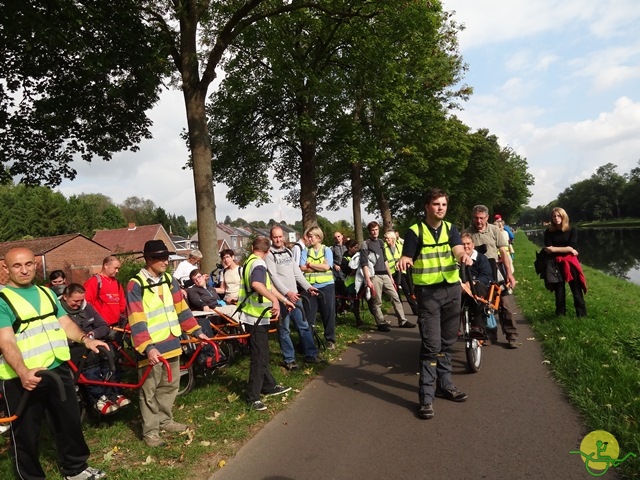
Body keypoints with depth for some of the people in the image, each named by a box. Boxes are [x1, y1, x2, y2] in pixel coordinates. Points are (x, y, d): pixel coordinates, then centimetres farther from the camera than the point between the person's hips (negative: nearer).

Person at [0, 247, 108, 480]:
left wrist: (85, 339, -8)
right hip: (23, 378, -6)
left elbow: (65, 323, 11)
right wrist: (23, 372, -34)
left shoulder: (46, 293, 12)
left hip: (58, 370, 6)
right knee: (26, 433, 8)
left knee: (70, 422, 17)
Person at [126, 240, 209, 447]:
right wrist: (148, 347, -27)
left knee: (170, 385, 18)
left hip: (171, 343, 6)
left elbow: (181, 308, 12)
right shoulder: (135, 285, -13)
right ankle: (150, 430, 20)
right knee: (149, 390, 6)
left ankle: (165, 420, 36)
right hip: (151, 348, -6)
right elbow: (136, 321, -19)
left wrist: (196, 331, 9)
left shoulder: (169, 280, 7)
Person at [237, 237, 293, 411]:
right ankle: (253, 397, 1)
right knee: (259, 357, -4)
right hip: (257, 317, -10)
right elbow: (256, 284, -39)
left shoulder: (250, 262, 15)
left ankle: (269, 386, 31)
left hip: (253, 316, 10)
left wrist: (285, 300, 26)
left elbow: (267, 286, 22)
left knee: (261, 354, 18)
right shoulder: (258, 264, -16)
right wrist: (275, 300, -42)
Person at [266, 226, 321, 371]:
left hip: (295, 295, 6)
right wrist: (287, 292, -24)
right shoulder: (269, 255, -6)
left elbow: (297, 272, 14)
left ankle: (311, 354, 19)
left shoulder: (288, 252, 15)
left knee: (304, 326, 9)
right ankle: (289, 359, 11)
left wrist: (308, 286, 3)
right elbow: (273, 276, -15)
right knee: (284, 330, 1)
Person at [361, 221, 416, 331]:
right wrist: (368, 280, -18)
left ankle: (402, 321, 11)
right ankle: (381, 323, 10)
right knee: (377, 302, -2)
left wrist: (390, 276, 18)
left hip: (385, 275, 6)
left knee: (395, 297, 4)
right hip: (374, 276, -6)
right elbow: (364, 264, -10)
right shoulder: (365, 244, -4)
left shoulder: (380, 242, 16)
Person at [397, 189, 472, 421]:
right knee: (431, 345, -7)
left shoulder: (451, 229, 7)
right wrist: (403, 261, -34)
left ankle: (444, 385, 29)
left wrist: (464, 256, -32)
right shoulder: (415, 232, -5)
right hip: (427, 292, -4)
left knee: (447, 342, 14)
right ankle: (426, 396, 0)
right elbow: (407, 257, -10)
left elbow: (458, 250, -9)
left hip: (452, 289, 5)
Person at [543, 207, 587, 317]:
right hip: (556, 264, 1)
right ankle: (560, 314, 22)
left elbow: (572, 248, -13)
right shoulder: (548, 232, 1)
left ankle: (582, 314, 10)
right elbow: (548, 249, -10)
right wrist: (567, 249, -12)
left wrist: (554, 249, -15)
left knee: (576, 289, 1)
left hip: (570, 263, -1)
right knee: (559, 290, 11)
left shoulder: (572, 230, -2)